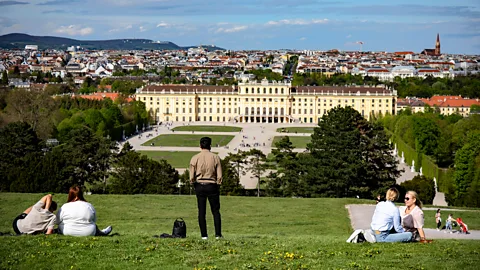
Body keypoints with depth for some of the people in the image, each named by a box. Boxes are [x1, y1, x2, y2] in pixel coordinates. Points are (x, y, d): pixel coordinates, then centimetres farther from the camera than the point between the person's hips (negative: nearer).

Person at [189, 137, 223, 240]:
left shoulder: (195, 158, -2)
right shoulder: (215, 157, -3)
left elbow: (192, 177, -3)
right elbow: (219, 176, -4)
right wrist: (217, 186, 11)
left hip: (199, 186, 1)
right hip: (212, 185, -1)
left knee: (201, 212, 5)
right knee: (215, 211, 7)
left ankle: (204, 235, 5)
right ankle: (218, 234, 1)